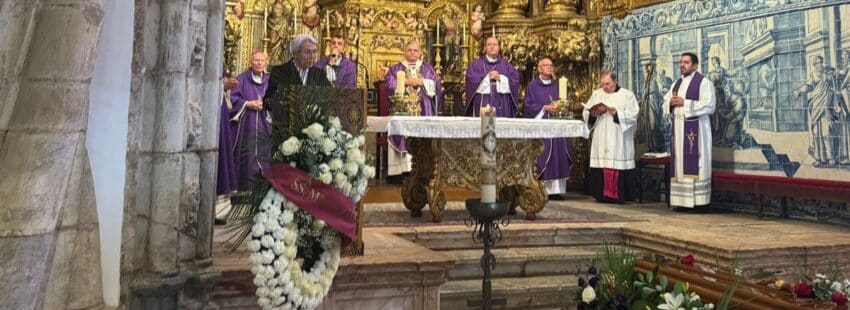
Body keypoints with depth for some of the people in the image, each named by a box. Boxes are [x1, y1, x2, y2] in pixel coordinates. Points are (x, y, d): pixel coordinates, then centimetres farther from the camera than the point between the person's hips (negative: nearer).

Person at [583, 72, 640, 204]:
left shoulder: (627, 95, 4)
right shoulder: (596, 94, 14)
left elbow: (633, 114, -6)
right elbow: (585, 112, 11)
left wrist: (615, 112, -18)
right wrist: (593, 114, -11)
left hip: (618, 141, -3)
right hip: (600, 140, 3)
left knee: (618, 166, -8)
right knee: (600, 166, -2)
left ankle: (618, 195, -3)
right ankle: (602, 194, 4)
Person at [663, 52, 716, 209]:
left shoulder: (704, 82, -3)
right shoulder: (677, 83, 18)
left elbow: (709, 105, -14)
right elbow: (665, 105, 17)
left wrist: (685, 103, -16)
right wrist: (671, 103, -6)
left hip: (695, 129, -7)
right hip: (678, 129, 7)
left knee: (695, 165, -8)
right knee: (680, 165, 5)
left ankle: (698, 201, -5)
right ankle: (682, 200, 8)